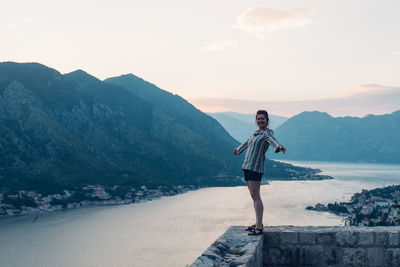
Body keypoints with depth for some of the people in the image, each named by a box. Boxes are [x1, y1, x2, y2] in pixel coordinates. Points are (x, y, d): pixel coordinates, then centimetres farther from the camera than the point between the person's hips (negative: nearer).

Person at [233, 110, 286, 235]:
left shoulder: (267, 133, -5)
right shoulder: (256, 133, 20)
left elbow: (273, 140, -28)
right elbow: (247, 142, 40)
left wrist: (279, 147, -51)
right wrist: (238, 149, 58)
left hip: (255, 167, -8)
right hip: (247, 166, 8)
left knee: (256, 196, -11)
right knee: (254, 196, 11)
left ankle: (259, 227, -12)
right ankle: (258, 223, 19)